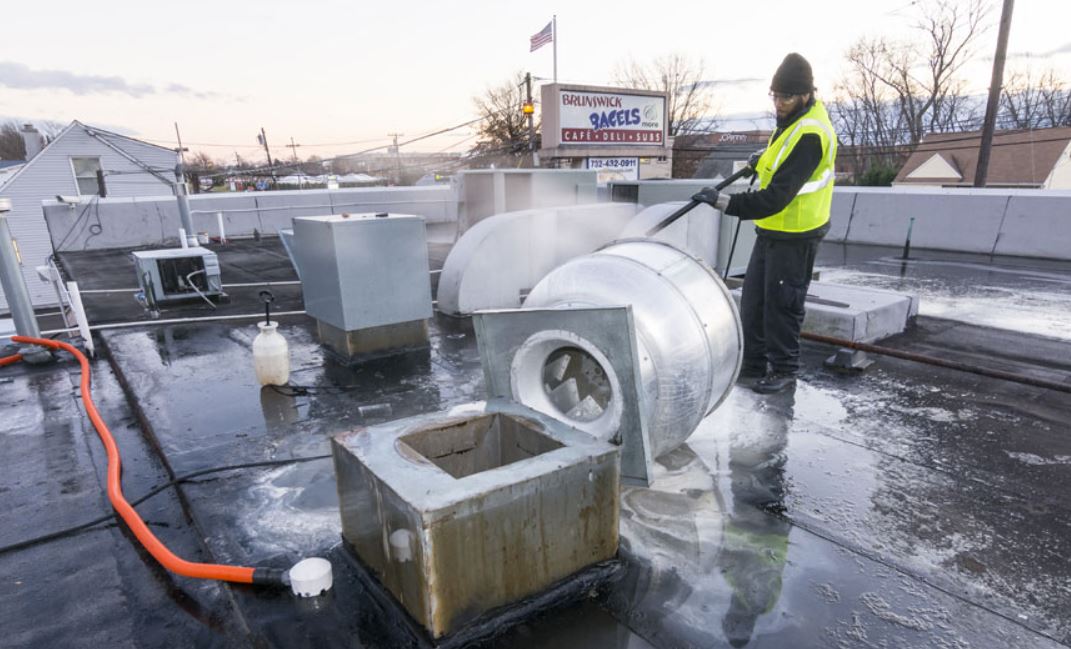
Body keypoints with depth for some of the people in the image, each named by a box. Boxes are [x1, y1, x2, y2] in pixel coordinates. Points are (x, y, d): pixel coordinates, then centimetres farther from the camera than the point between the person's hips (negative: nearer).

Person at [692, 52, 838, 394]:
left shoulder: (808, 135, -26)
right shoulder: (799, 115, 5)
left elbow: (776, 198, -31)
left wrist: (724, 202, -34)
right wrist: (766, 159, 16)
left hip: (795, 236, -10)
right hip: (771, 228, 10)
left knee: (782, 304, 3)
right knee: (753, 299, 14)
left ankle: (784, 370, 21)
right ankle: (753, 364, 26)